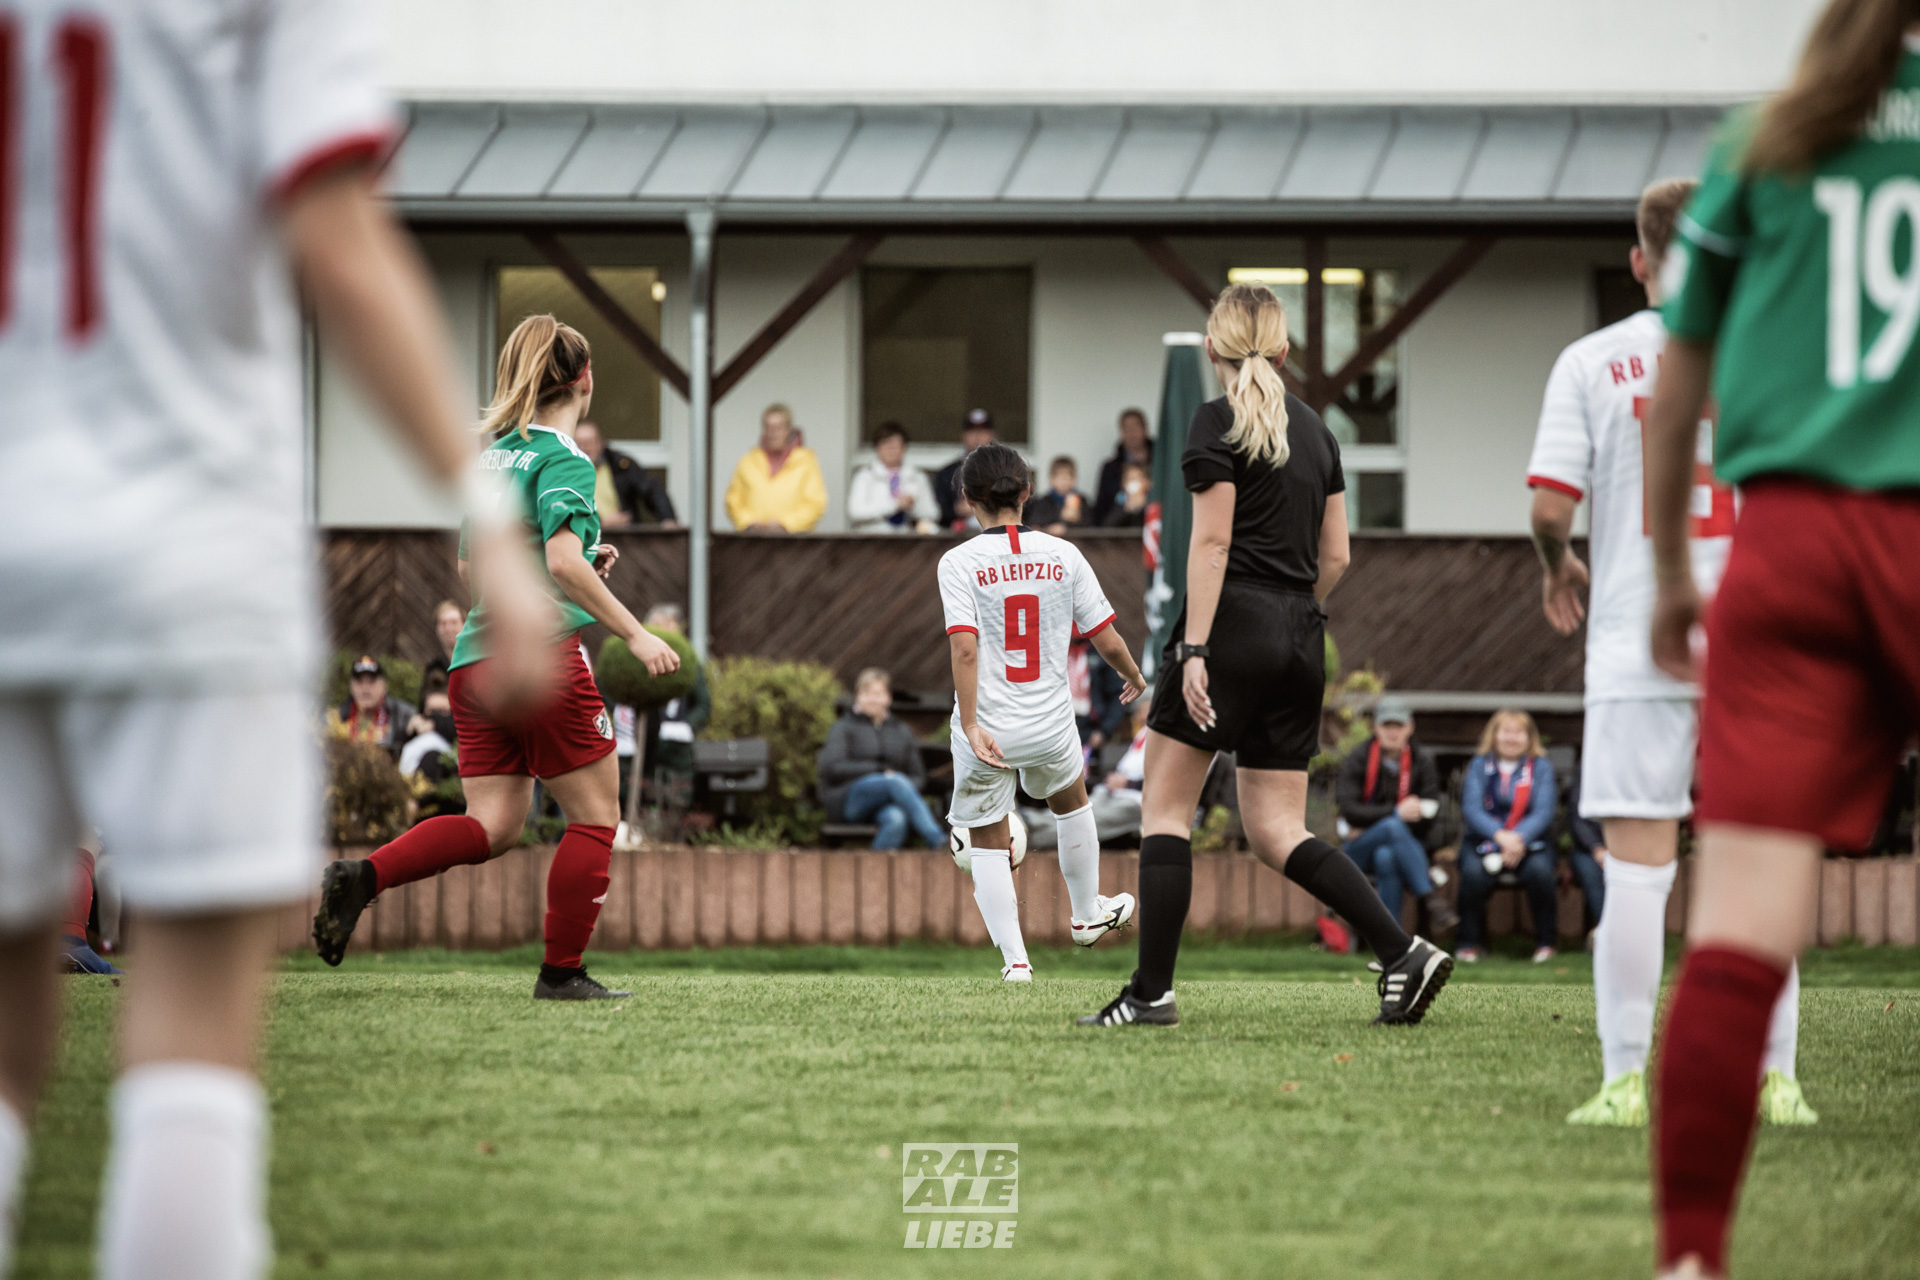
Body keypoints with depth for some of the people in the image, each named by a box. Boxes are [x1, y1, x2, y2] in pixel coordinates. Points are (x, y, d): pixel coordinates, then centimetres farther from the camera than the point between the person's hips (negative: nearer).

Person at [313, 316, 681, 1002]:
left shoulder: (494, 456, 17)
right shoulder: (564, 460, -8)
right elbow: (564, 562, -22)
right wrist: (634, 634, -20)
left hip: (477, 658, 8)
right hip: (544, 655, -8)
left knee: (493, 824, 5)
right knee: (595, 816, 5)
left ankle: (362, 876, -14)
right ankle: (562, 972, 6)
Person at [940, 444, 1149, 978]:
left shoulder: (960, 562, -9)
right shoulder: (1062, 555, -2)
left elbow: (964, 647, -19)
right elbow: (1107, 639, 1)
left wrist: (971, 725, -19)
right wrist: (1134, 677, 21)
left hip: (986, 731, -2)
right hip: (1050, 723, 2)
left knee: (988, 844, 11)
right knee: (1072, 802, 31)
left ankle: (1014, 958, 0)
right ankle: (1086, 914, 47)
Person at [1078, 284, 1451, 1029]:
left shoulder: (1219, 422, -5)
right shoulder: (1314, 429, 15)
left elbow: (1211, 541, -13)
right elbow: (1335, 556, 15)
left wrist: (1194, 649, -17)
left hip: (1234, 624, -7)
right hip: (1302, 644, 7)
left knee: (1164, 806, 1)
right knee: (1276, 832, 7)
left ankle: (1152, 990, -3)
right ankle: (1404, 953, -6)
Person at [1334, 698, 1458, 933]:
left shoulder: (1422, 761, 2)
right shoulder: (1357, 759, -1)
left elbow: (1428, 815, -6)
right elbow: (1349, 810, -12)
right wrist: (1395, 813, -25)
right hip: (1360, 849, 0)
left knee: (1386, 857, -38)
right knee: (1393, 826, -35)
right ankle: (1432, 898, -44)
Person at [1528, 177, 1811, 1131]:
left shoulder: (1592, 362, -1)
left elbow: (1549, 504, -6)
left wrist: (1558, 570, 15)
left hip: (1637, 646, -1)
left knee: (1637, 864, 0)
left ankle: (1626, 1079, -3)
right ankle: (1773, 1078, 6)